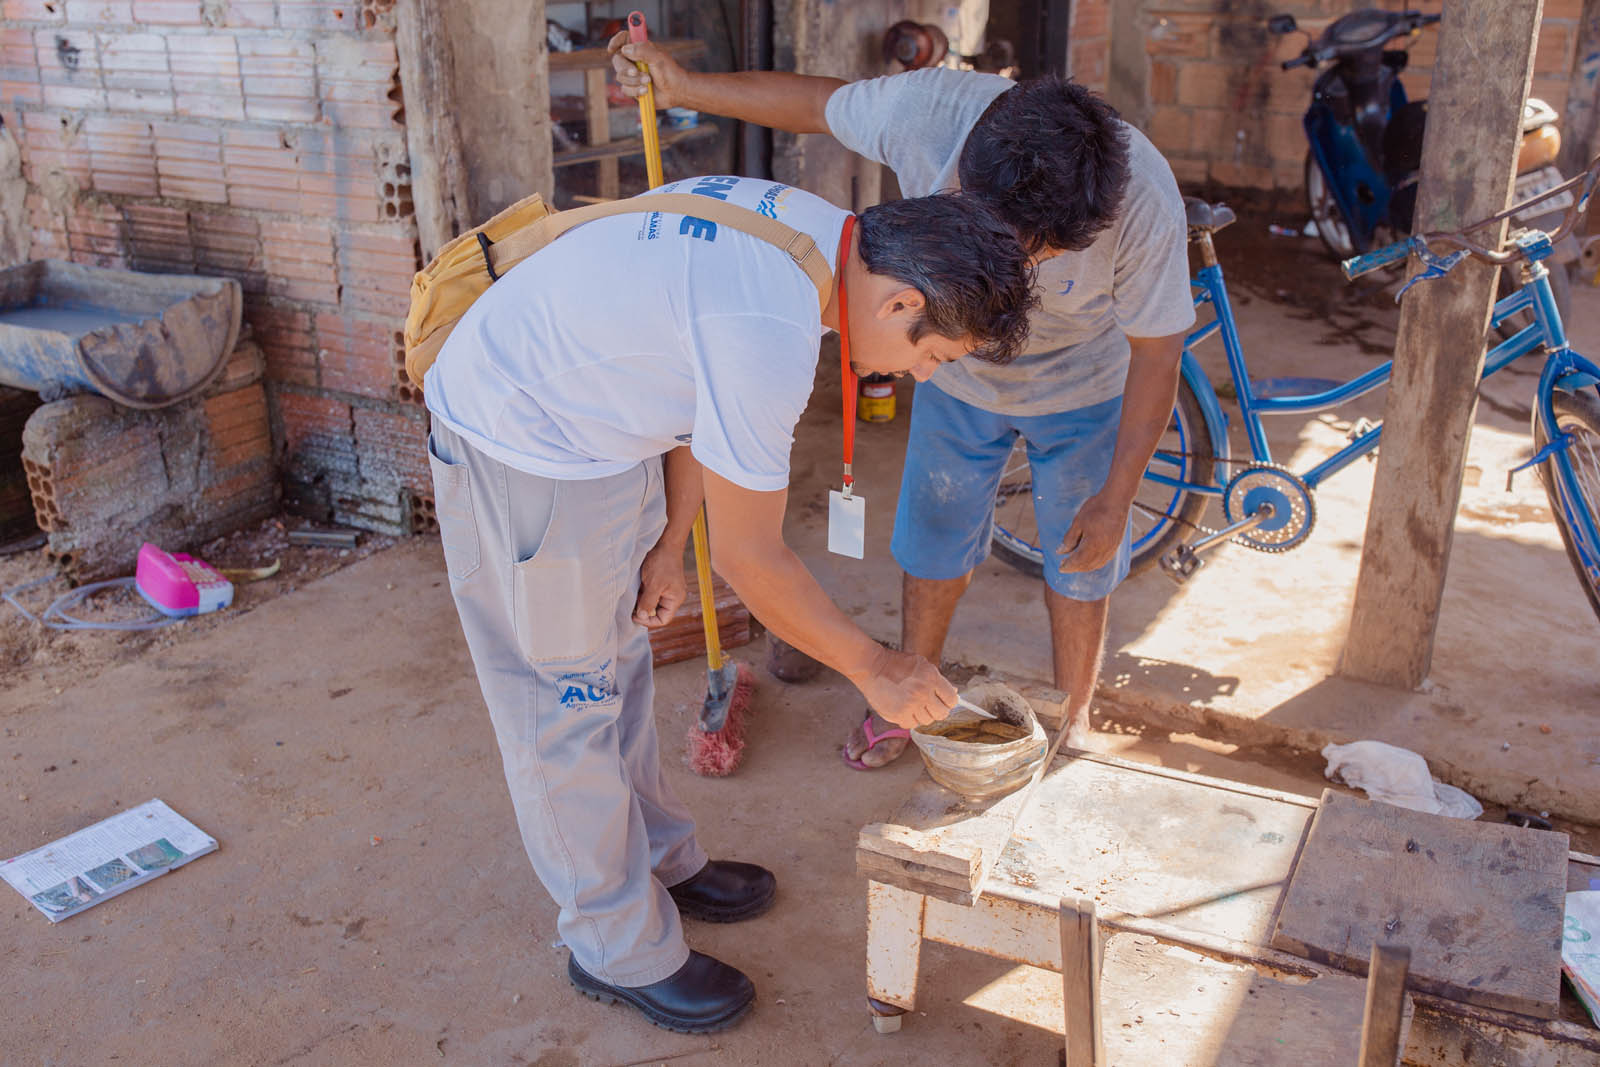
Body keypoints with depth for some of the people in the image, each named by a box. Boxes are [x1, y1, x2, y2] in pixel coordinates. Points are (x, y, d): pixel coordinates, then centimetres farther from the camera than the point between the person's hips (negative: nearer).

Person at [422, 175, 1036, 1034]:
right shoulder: (771, 333, -34)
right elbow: (750, 557, -24)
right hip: (521, 456, -10)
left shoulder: (814, 230, -4)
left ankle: (659, 860, 40)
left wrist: (666, 546, 7)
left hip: (590, 425, 10)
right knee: (566, 703, 4)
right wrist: (873, 669, -12)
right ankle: (619, 948, 22)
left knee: (617, 660, 21)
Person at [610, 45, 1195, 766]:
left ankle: (1073, 723, 35)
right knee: (933, 547, 14)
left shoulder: (1144, 200, -37)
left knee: (1079, 566, 10)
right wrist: (685, 88, -8)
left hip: (1081, 388, -2)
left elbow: (1156, 352, -21)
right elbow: (818, 103, -11)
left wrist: (1117, 497, -18)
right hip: (959, 375, 2)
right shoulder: (923, 109, -34)